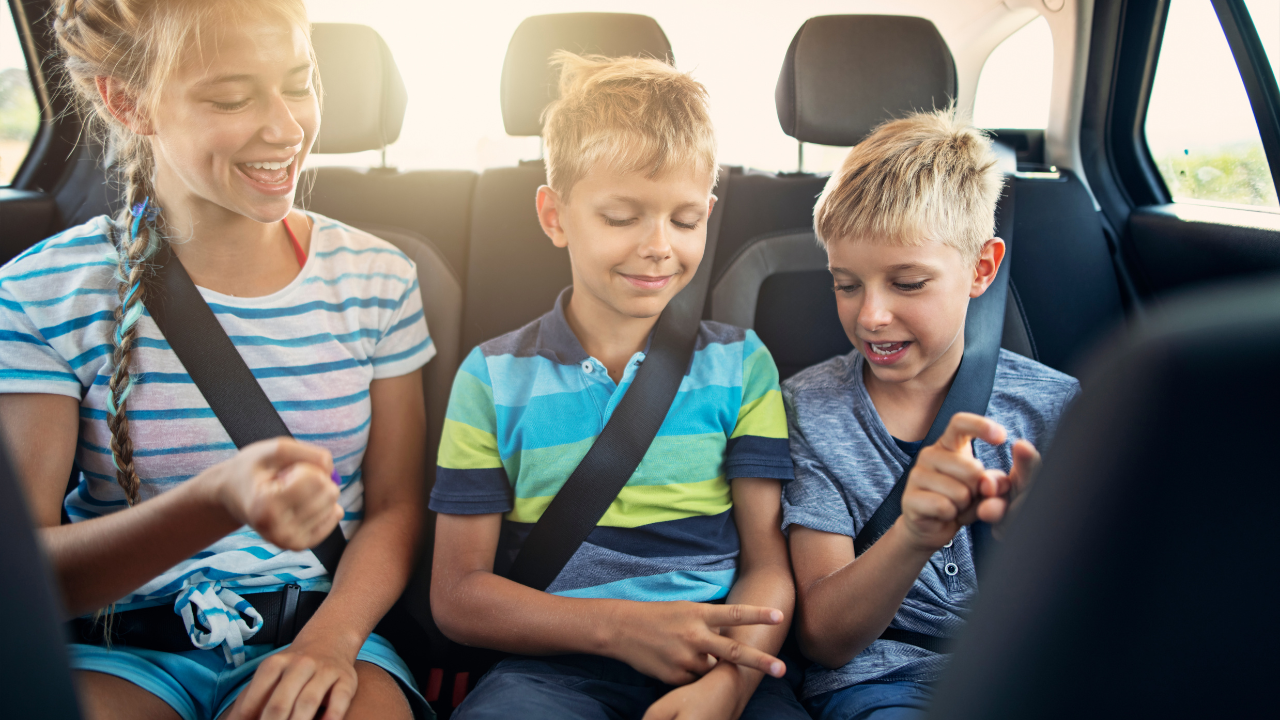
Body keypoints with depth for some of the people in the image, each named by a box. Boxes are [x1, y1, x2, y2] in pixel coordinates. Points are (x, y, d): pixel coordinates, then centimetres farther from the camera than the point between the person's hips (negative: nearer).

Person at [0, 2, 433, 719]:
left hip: (319, 627, 1)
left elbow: (393, 507, 4)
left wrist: (333, 636, -17)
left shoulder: (377, 278, 1)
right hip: (120, 651, -1)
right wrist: (216, 503, -31)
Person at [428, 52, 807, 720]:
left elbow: (768, 568, 3)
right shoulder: (494, 378, 5)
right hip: (554, 664, -1)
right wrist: (620, 626, -13)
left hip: (719, 665, 2)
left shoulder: (740, 365, 8)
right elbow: (457, 593, 1)